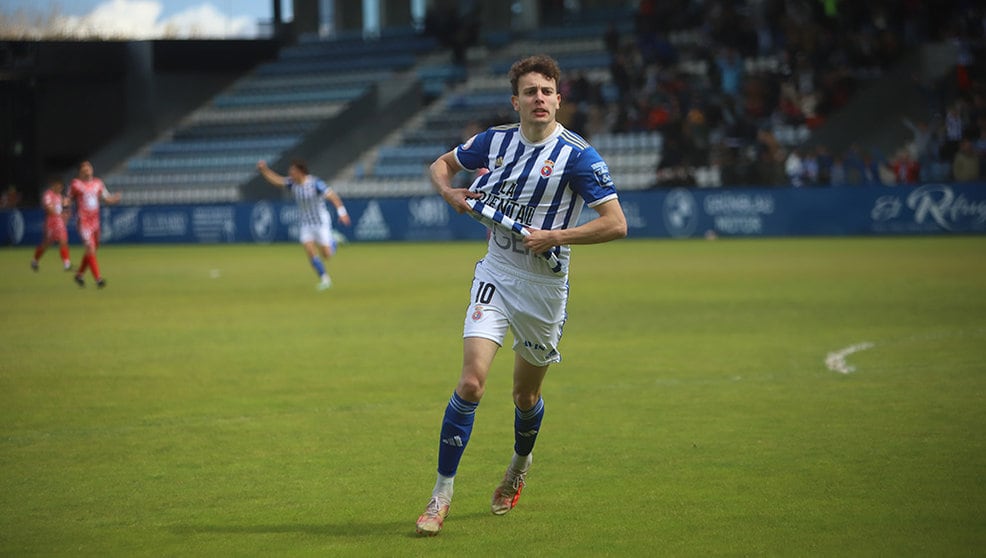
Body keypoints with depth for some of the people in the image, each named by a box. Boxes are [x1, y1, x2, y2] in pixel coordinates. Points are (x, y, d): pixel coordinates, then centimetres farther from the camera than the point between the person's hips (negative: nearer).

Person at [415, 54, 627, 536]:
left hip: (544, 285, -1)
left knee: (526, 395, 13)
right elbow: (442, 164, 18)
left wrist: (554, 236, -20)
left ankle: (518, 470, 45)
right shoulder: (495, 141, 1)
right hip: (495, 275, 1)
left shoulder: (576, 155, -11)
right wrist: (450, 193, -3)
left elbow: (616, 224, -14)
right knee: (471, 382, -16)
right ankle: (441, 496, -11)